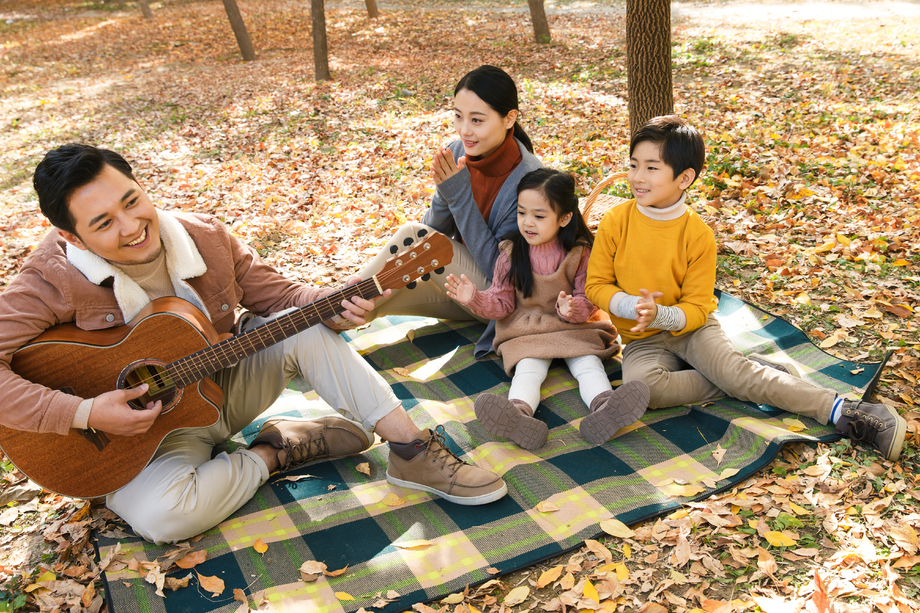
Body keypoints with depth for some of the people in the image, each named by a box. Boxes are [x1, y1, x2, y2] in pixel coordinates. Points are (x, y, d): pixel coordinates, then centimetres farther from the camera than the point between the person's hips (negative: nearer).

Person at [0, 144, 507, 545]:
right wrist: (84, 413, -31)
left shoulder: (206, 238, -10)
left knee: (302, 325, -20)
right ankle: (277, 451, -8)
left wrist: (335, 302, -23)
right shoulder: (54, 278, -22)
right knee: (162, 514, -35)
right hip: (140, 427, -3)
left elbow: (277, 296, -2)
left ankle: (412, 451, -14)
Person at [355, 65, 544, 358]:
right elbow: (435, 231, 0)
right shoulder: (457, 154, -7)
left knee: (412, 236, -24)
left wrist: (460, 196, -29)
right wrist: (445, 194, -22)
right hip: (461, 281, 6)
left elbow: (499, 269, -24)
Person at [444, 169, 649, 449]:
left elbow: (589, 300, -3)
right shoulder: (511, 254, 1)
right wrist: (475, 299, -17)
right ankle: (519, 412, -54)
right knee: (528, 368, -26)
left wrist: (572, 308, -27)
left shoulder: (580, 253, -3)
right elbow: (502, 302, 4)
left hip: (575, 326, 1)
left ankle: (604, 404, -49)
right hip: (526, 330, -1)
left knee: (588, 363, -25)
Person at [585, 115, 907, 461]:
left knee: (731, 369, -28)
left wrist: (660, 314, -29)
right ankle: (757, 379, -20)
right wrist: (631, 306, -23)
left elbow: (696, 308, -8)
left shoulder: (698, 235, -11)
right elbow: (596, 285, -4)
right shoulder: (615, 222, -9)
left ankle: (841, 412, -24)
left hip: (689, 326, -1)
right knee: (640, 385, -30)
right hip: (643, 340, 1)